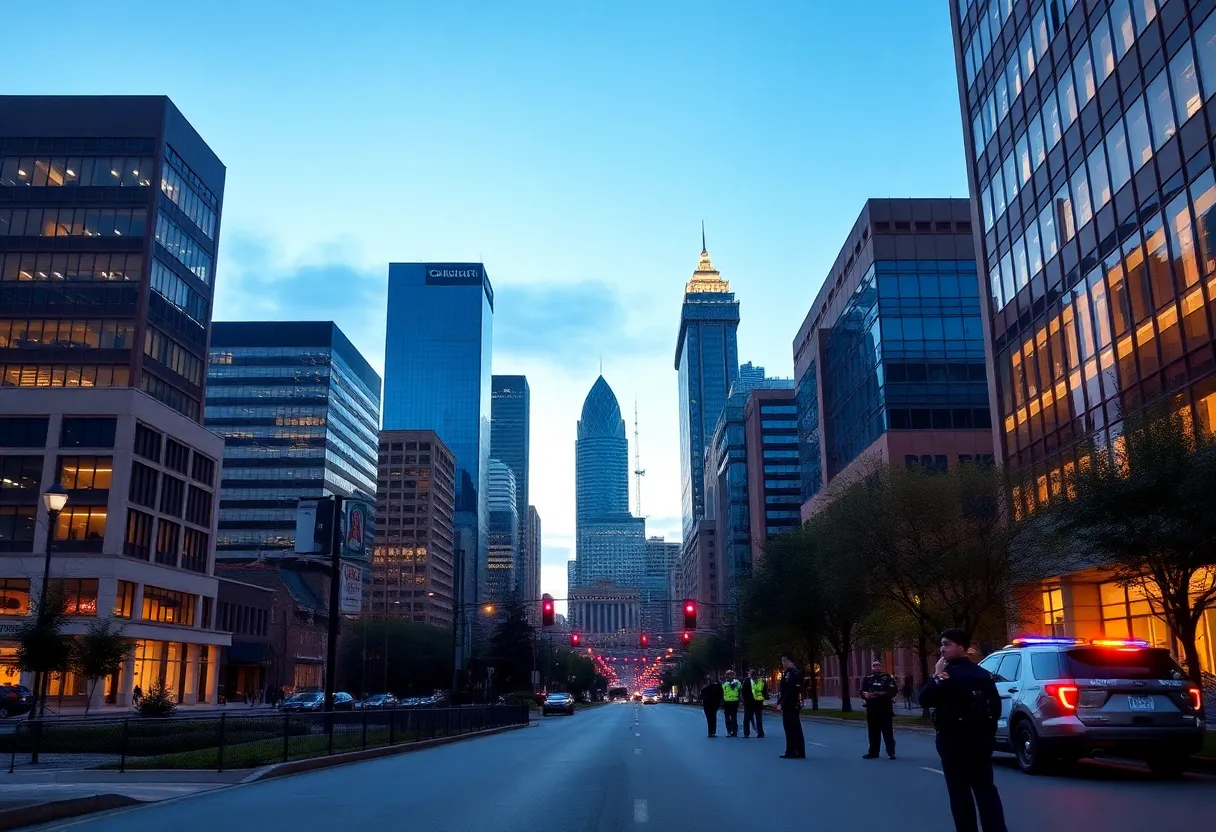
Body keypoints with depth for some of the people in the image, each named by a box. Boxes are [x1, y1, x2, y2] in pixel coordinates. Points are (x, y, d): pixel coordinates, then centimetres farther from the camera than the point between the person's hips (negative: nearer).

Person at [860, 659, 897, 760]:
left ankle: (891, 752, 6)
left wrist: (883, 693, -23)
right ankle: (873, 752, 18)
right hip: (872, 709, 4)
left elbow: (894, 691, -11)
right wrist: (865, 694, -16)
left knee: (887, 731, -1)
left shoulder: (888, 677, -1)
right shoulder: (867, 679, 10)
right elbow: (862, 692, 6)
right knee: (873, 732, 10)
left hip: (886, 709, -4)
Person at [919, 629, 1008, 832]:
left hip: (954, 739, -7)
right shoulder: (983, 674, 11)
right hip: (981, 736, 7)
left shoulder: (949, 674, -13)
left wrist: (936, 676, -6)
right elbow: (996, 706, 15)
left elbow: (924, 699, -14)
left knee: (960, 791, 2)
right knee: (985, 788, 9)